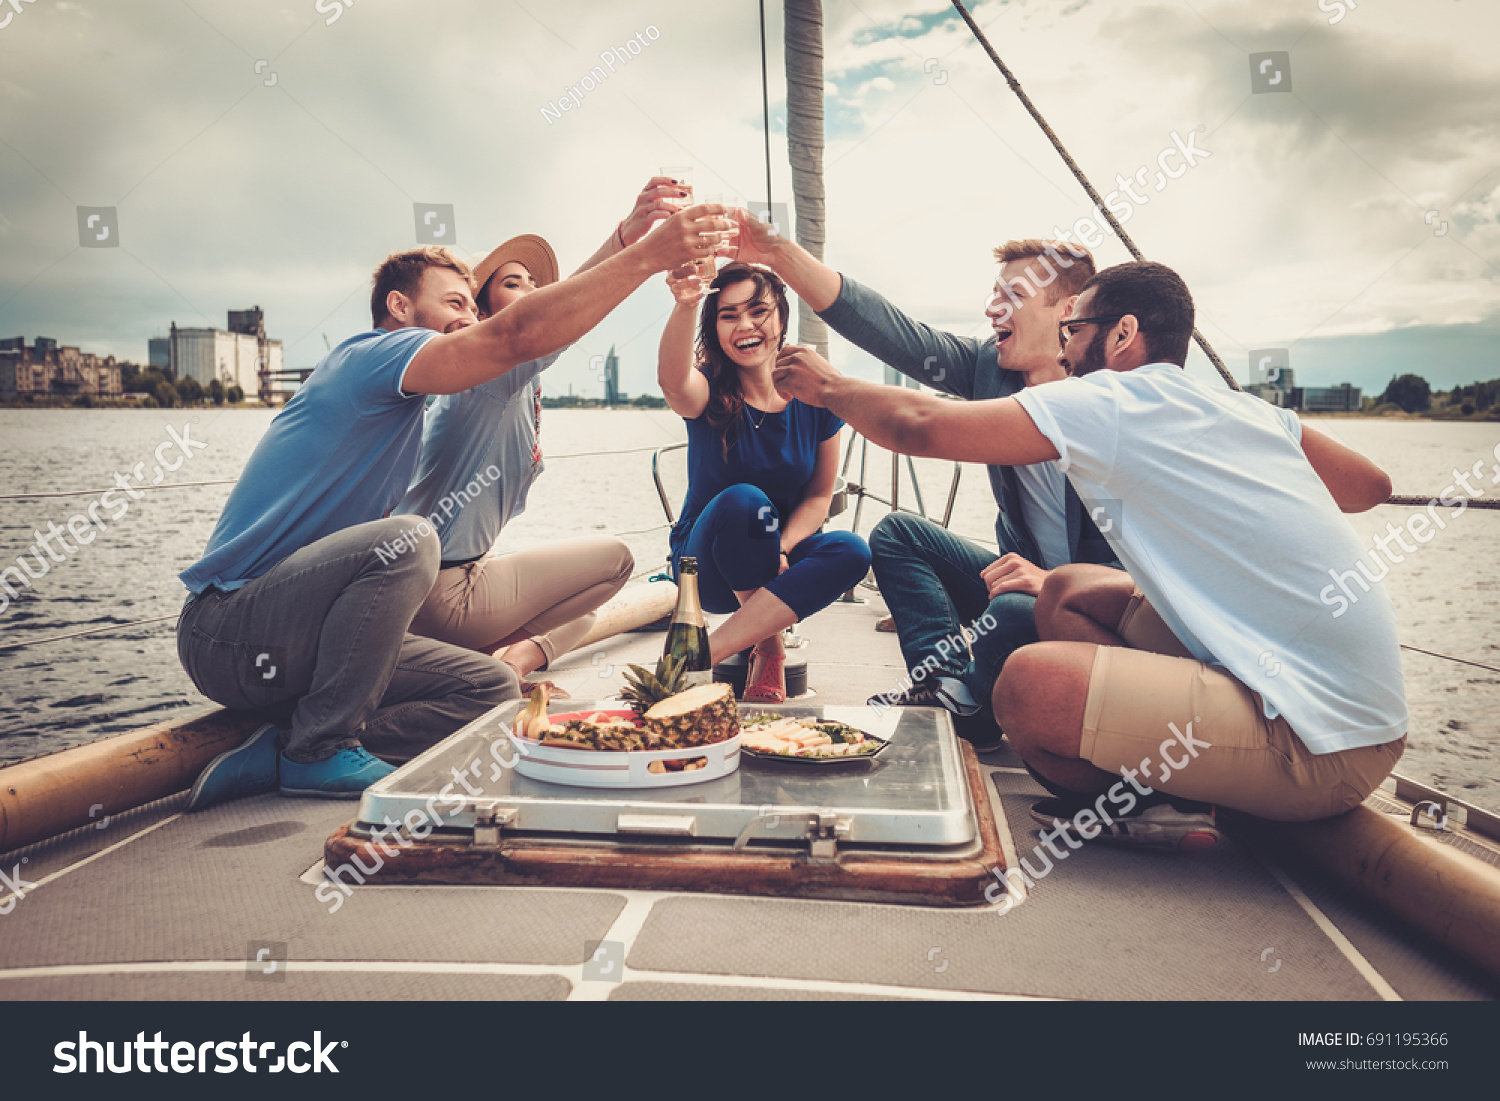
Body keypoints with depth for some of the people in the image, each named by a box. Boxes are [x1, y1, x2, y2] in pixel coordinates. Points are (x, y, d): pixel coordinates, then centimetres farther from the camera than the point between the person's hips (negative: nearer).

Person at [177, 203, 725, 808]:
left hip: (297, 634, 9)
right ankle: (319, 749, -17)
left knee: (492, 689, -2)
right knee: (402, 542, -35)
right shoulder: (372, 355, -13)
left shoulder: (403, 404, 19)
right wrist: (650, 255, -29)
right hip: (228, 633, -9)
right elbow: (515, 334, -26)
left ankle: (284, 752, -5)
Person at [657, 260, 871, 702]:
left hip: (776, 563, 3)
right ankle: (768, 648, -16)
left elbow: (819, 495, 0)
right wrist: (684, 305, -57)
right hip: (708, 568, -3)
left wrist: (779, 549, -18)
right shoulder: (709, 392, -12)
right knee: (742, 500, -34)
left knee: (851, 551, -28)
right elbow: (672, 381, -38)